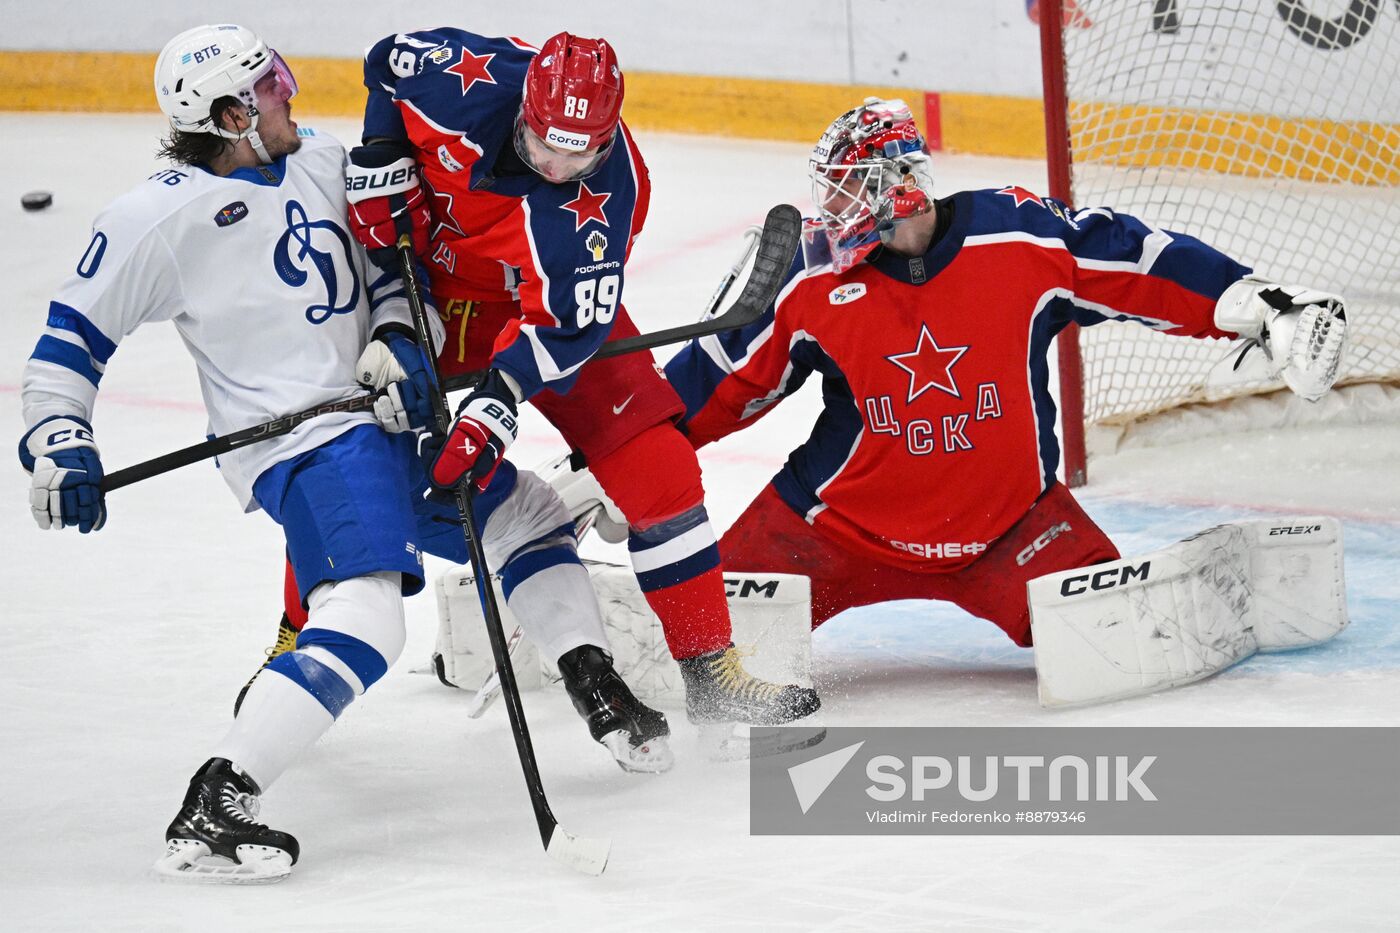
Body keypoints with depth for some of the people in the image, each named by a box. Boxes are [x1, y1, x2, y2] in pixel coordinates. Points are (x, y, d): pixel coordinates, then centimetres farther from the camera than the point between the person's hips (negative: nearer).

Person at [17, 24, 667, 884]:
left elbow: (393, 262, 16)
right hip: (304, 444, -9)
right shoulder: (162, 216, -11)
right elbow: (74, 333, -5)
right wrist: (59, 447, -13)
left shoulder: (322, 161, 9)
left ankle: (599, 689, 35)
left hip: (384, 417, 9)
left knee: (529, 513, 22)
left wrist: (400, 339, -4)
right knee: (365, 620, -27)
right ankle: (210, 813, -32)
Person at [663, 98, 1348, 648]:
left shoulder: (1020, 236, -14)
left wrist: (1260, 308, -11)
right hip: (844, 519, 1)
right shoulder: (814, 274, -8)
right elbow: (727, 376, 2)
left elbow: (1139, 262, -7)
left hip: (1005, 516, -1)